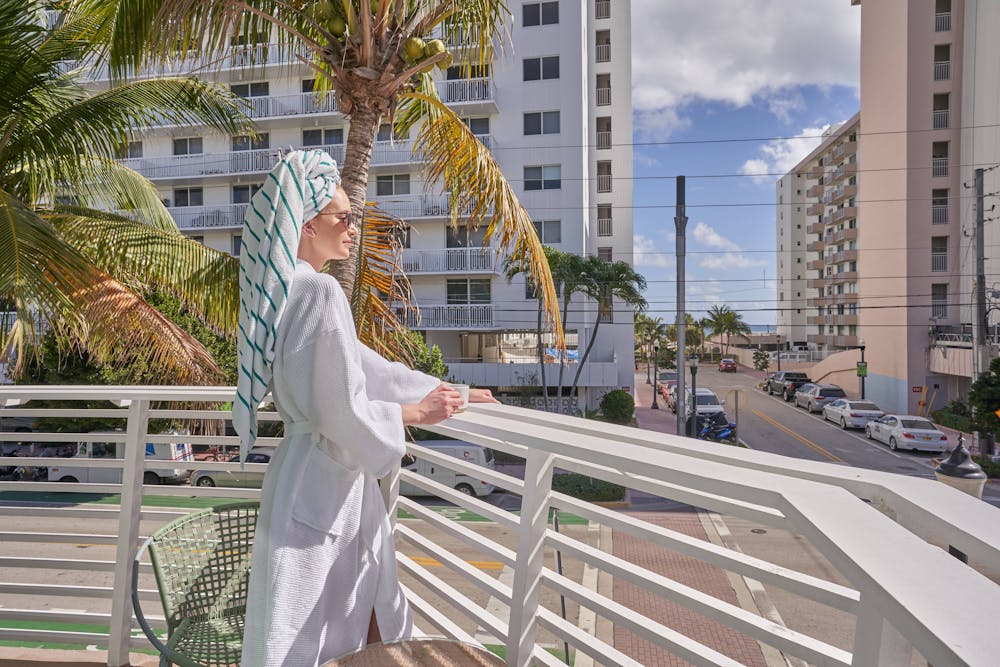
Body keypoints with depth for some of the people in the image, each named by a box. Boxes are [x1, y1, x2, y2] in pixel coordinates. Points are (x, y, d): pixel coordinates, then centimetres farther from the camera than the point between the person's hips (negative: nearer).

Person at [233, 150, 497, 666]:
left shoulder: (292, 288, 10)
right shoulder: (319, 292, -20)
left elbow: (365, 367, 16)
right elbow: (344, 413, -22)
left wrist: (447, 391, 17)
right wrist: (414, 413, -7)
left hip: (327, 480, 9)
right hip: (324, 485, -9)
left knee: (371, 624, 21)